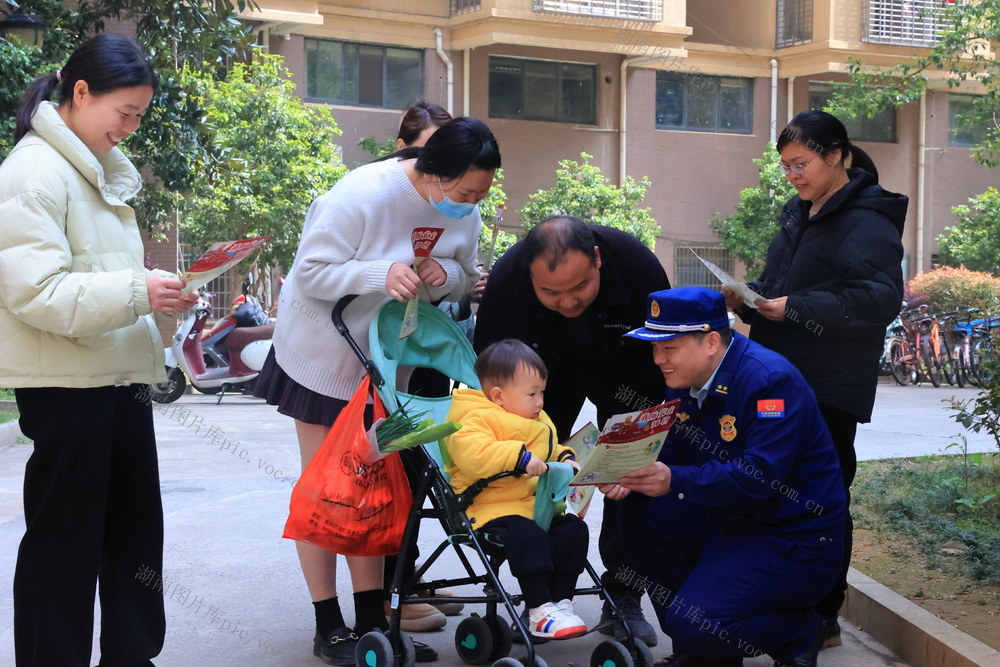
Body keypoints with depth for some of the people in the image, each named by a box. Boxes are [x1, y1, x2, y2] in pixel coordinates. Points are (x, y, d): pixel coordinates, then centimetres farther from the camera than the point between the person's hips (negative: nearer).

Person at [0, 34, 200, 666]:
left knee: (136, 530, 15)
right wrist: (135, 293, -25)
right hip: (65, 385, -9)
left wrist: (158, 293, 4)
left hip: (122, 380, 9)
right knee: (65, 543, 1)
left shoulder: (103, 170, 16)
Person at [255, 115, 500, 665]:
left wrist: (445, 273, -22)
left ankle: (371, 620, 13)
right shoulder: (361, 196, -27)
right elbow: (310, 272, -25)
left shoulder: (463, 212, -7)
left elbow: (465, 278, 2)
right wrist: (379, 275, -39)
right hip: (323, 356, -6)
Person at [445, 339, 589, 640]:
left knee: (573, 529, -10)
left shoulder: (540, 423, 21)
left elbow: (550, 451, 39)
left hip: (536, 503, 9)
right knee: (528, 535, -33)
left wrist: (565, 459, 15)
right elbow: (473, 454, -29)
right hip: (493, 505, -9)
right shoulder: (478, 419, -10)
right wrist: (520, 457, -29)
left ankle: (560, 602, -2)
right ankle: (540, 612, -25)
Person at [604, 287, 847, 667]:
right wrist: (634, 478, -17)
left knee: (692, 624, -24)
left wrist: (676, 481, -38)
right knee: (641, 514, -8)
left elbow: (762, 478, -30)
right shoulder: (685, 380, 4)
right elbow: (670, 457, 5)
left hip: (794, 543, -9)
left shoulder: (771, 380, -22)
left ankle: (798, 634, 6)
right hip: (728, 522, 9)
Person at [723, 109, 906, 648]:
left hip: (830, 389, -8)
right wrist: (749, 300, 1)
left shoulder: (868, 221, -12)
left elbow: (879, 299, -23)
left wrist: (796, 309, -24)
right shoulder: (799, 213, 15)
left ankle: (822, 619, 10)